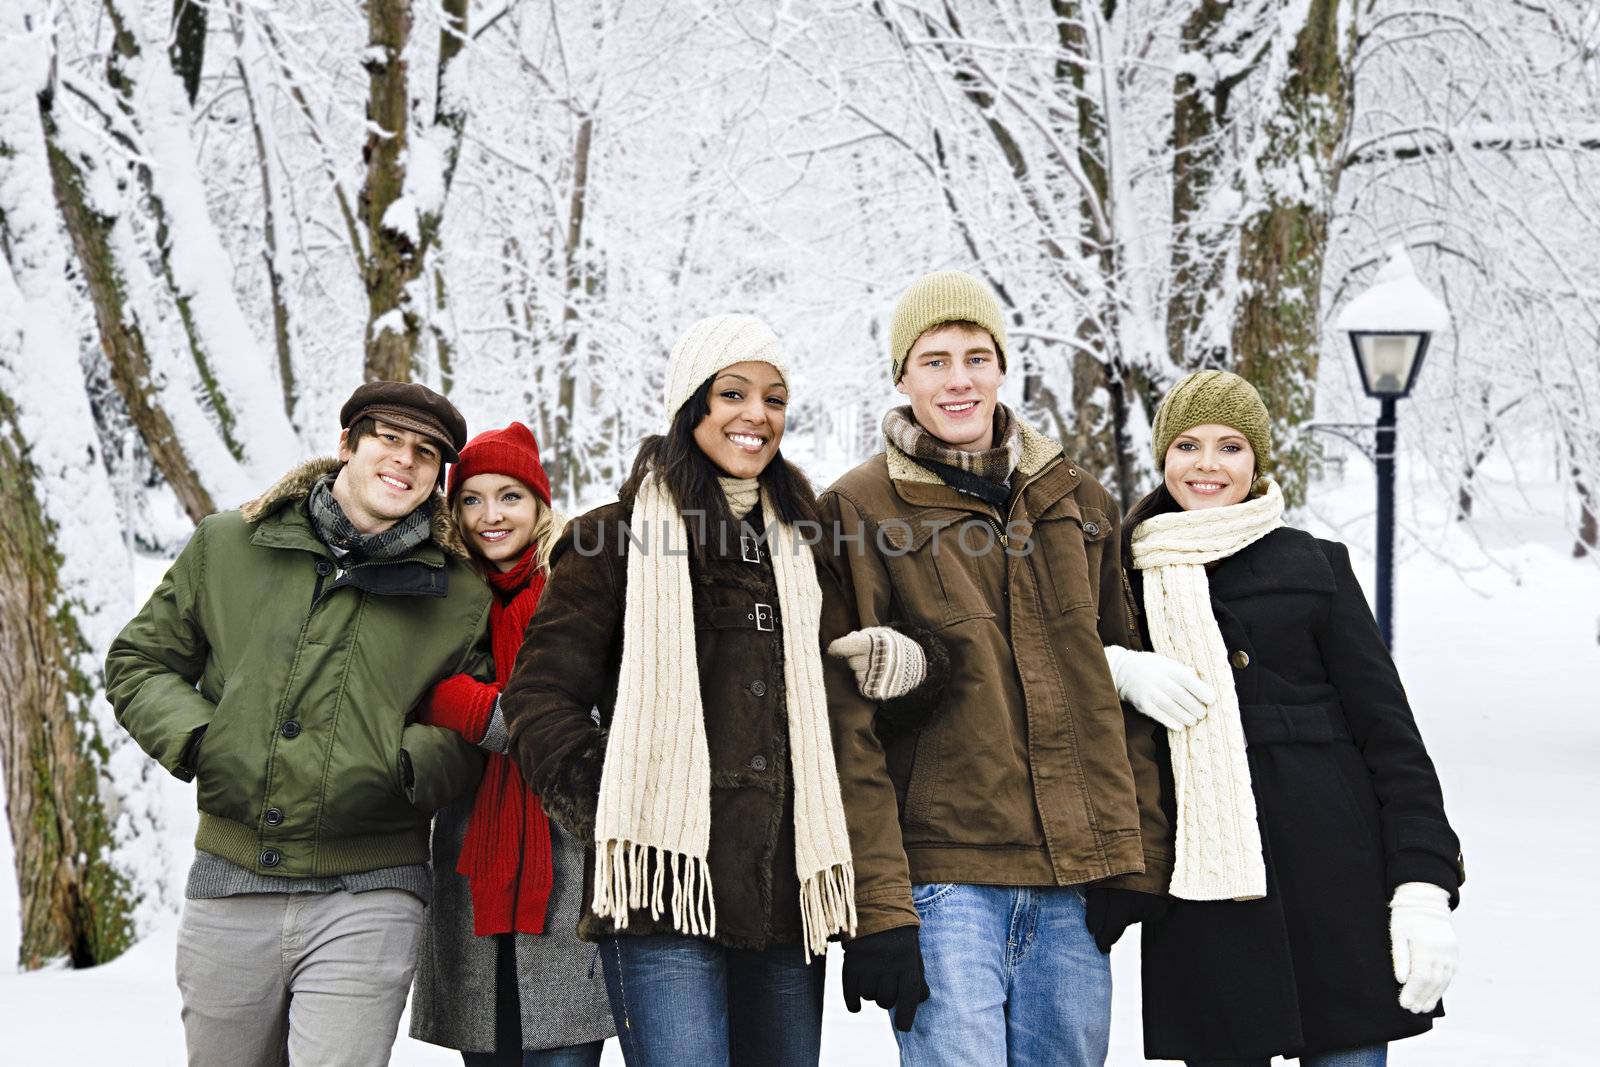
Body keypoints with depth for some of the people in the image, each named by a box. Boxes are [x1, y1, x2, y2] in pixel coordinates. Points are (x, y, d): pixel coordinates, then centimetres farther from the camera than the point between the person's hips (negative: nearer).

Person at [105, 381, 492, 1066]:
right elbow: (139, 659, 13)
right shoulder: (226, 546, 6)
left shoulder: (460, 596, 4)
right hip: (228, 887, 2)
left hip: (367, 902, -2)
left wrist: (411, 761, -11)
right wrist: (194, 738, -4)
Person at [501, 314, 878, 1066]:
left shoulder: (801, 544, 19)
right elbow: (542, 695, 0)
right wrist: (605, 809, -9)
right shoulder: (618, 538, 4)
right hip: (665, 897, -5)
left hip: (788, 896, 5)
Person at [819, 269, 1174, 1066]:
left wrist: (1137, 856, 5)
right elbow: (848, 727, -6)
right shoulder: (857, 512, -1)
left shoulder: (1078, 502, 13)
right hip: (941, 874, -4)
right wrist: (877, 905, -12)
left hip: (1075, 879, 4)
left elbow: (1122, 687, 14)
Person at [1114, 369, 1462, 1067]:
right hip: (1205, 893, 1)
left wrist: (1424, 888, -7)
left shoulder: (1314, 565, 4)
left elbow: (1389, 729, 1)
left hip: (1331, 877, -1)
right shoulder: (1129, 580, 9)